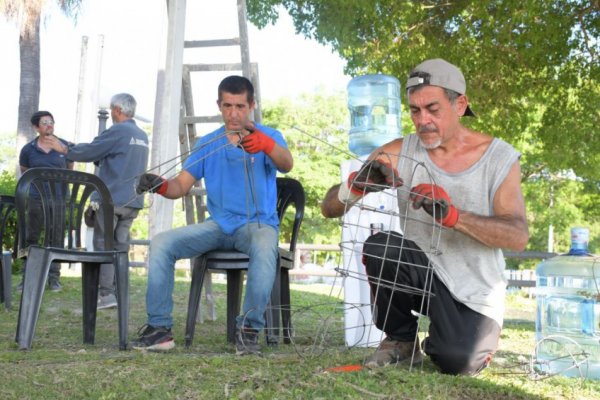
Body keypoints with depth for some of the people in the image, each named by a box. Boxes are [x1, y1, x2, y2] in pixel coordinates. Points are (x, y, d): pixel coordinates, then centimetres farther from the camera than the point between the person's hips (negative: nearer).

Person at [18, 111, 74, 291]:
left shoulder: (65, 146, 0)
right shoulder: (28, 149, 0)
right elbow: (25, 173, 16)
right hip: (37, 199, 0)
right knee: (31, 238, 3)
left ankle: (54, 278, 8)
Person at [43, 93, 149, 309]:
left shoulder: (117, 131, -9)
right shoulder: (142, 136, 16)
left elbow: (89, 151, -6)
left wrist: (65, 149, 8)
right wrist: (99, 161, 28)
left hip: (111, 198, -7)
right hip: (133, 200, 7)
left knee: (104, 245, -2)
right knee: (120, 246, 9)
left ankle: (106, 293, -6)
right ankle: (119, 291, 8)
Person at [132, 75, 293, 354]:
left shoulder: (268, 137, 2)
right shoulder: (208, 144, 12)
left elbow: (286, 165, -21)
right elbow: (181, 186, 5)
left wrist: (265, 144, -43)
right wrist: (161, 186, -19)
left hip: (258, 223, -3)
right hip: (218, 225, 4)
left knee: (265, 248, -38)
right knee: (161, 243, -18)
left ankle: (250, 329, -25)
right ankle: (159, 328, -12)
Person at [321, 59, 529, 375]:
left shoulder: (500, 158, -9)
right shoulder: (398, 153, -6)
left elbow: (518, 236, -20)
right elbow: (329, 208, -8)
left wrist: (453, 215, -36)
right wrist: (357, 183, -32)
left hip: (476, 292, -1)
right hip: (421, 272, 1)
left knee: (456, 363, -25)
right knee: (379, 247, -28)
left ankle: (474, 340, 15)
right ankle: (402, 340, -2)